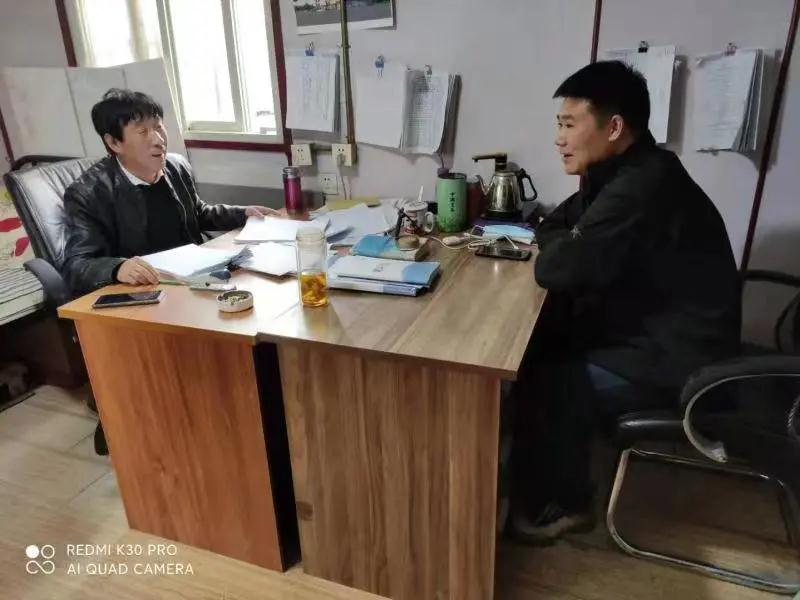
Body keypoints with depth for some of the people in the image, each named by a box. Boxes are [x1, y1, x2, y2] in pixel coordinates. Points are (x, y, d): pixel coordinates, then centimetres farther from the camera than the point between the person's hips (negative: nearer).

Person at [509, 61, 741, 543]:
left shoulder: (642, 187, -27)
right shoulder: (627, 175, 5)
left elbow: (559, 269, -28)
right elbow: (553, 227, 15)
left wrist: (561, 249, -6)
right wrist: (567, 246, -6)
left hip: (677, 360, -9)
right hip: (651, 331, 10)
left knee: (545, 386, -12)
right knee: (535, 349, 7)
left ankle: (563, 504, 13)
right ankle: (541, 480, 22)